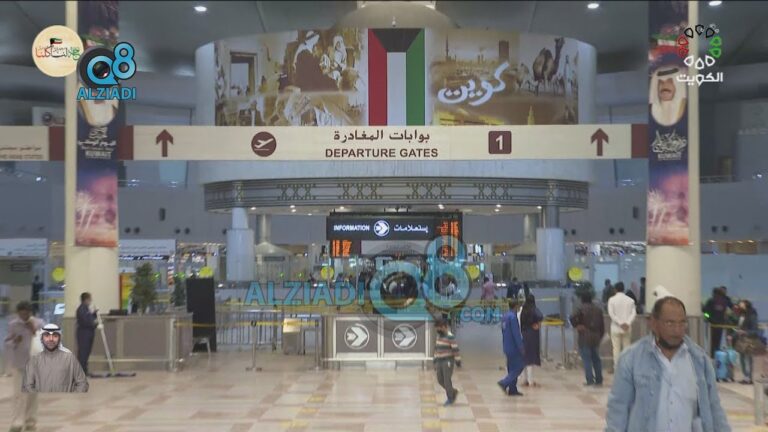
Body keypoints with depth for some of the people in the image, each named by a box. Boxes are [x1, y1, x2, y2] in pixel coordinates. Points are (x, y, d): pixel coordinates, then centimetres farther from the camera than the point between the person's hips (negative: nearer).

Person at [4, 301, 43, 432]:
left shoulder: (39, 323, -2)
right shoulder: (12, 325, -3)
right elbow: (6, 343, 0)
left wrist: (34, 331, -15)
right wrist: (14, 342, -20)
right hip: (18, 364, -1)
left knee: (32, 393, 8)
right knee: (19, 394, -8)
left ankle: (30, 422, 20)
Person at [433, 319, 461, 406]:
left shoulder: (450, 337, -15)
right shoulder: (439, 336, 10)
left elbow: (456, 350, -16)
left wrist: (458, 362, -16)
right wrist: (435, 362, 18)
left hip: (448, 362, -8)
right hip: (440, 362, 8)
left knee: (447, 380, -3)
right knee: (440, 380, 10)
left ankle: (450, 398, 13)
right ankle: (453, 392, 28)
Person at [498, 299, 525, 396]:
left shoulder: (505, 316, 10)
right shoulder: (513, 317, -18)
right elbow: (516, 334, -20)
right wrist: (521, 348, -15)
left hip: (507, 347, 9)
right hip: (514, 347, -9)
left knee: (512, 368, 13)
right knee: (519, 366, -3)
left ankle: (512, 389, 14)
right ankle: (504, 383, -12)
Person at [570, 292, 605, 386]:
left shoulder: (581, 308, -7)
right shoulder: (598, 309, 11)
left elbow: (573, 318, -23)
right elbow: (602, 325, 14)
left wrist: (577, 326, -6)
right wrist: (600, 336, 21)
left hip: (585, 337, -5)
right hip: (596, 337, 5)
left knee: (587, 359, -2)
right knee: (596, 359, 13)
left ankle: (590, 380, -6)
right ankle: (599, 380, 14)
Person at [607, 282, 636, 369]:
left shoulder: (612, 299, -3)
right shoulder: (630, 300, 3)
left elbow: (611, 313, -12)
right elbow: (633, 313, -7)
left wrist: (620, 323, -13)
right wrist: (627, 323, -14)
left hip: (616, 328, -2)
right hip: (627, 328, 2)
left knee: (616, 348, 2)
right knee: (627, 348, 8)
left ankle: (616, 367, 3)